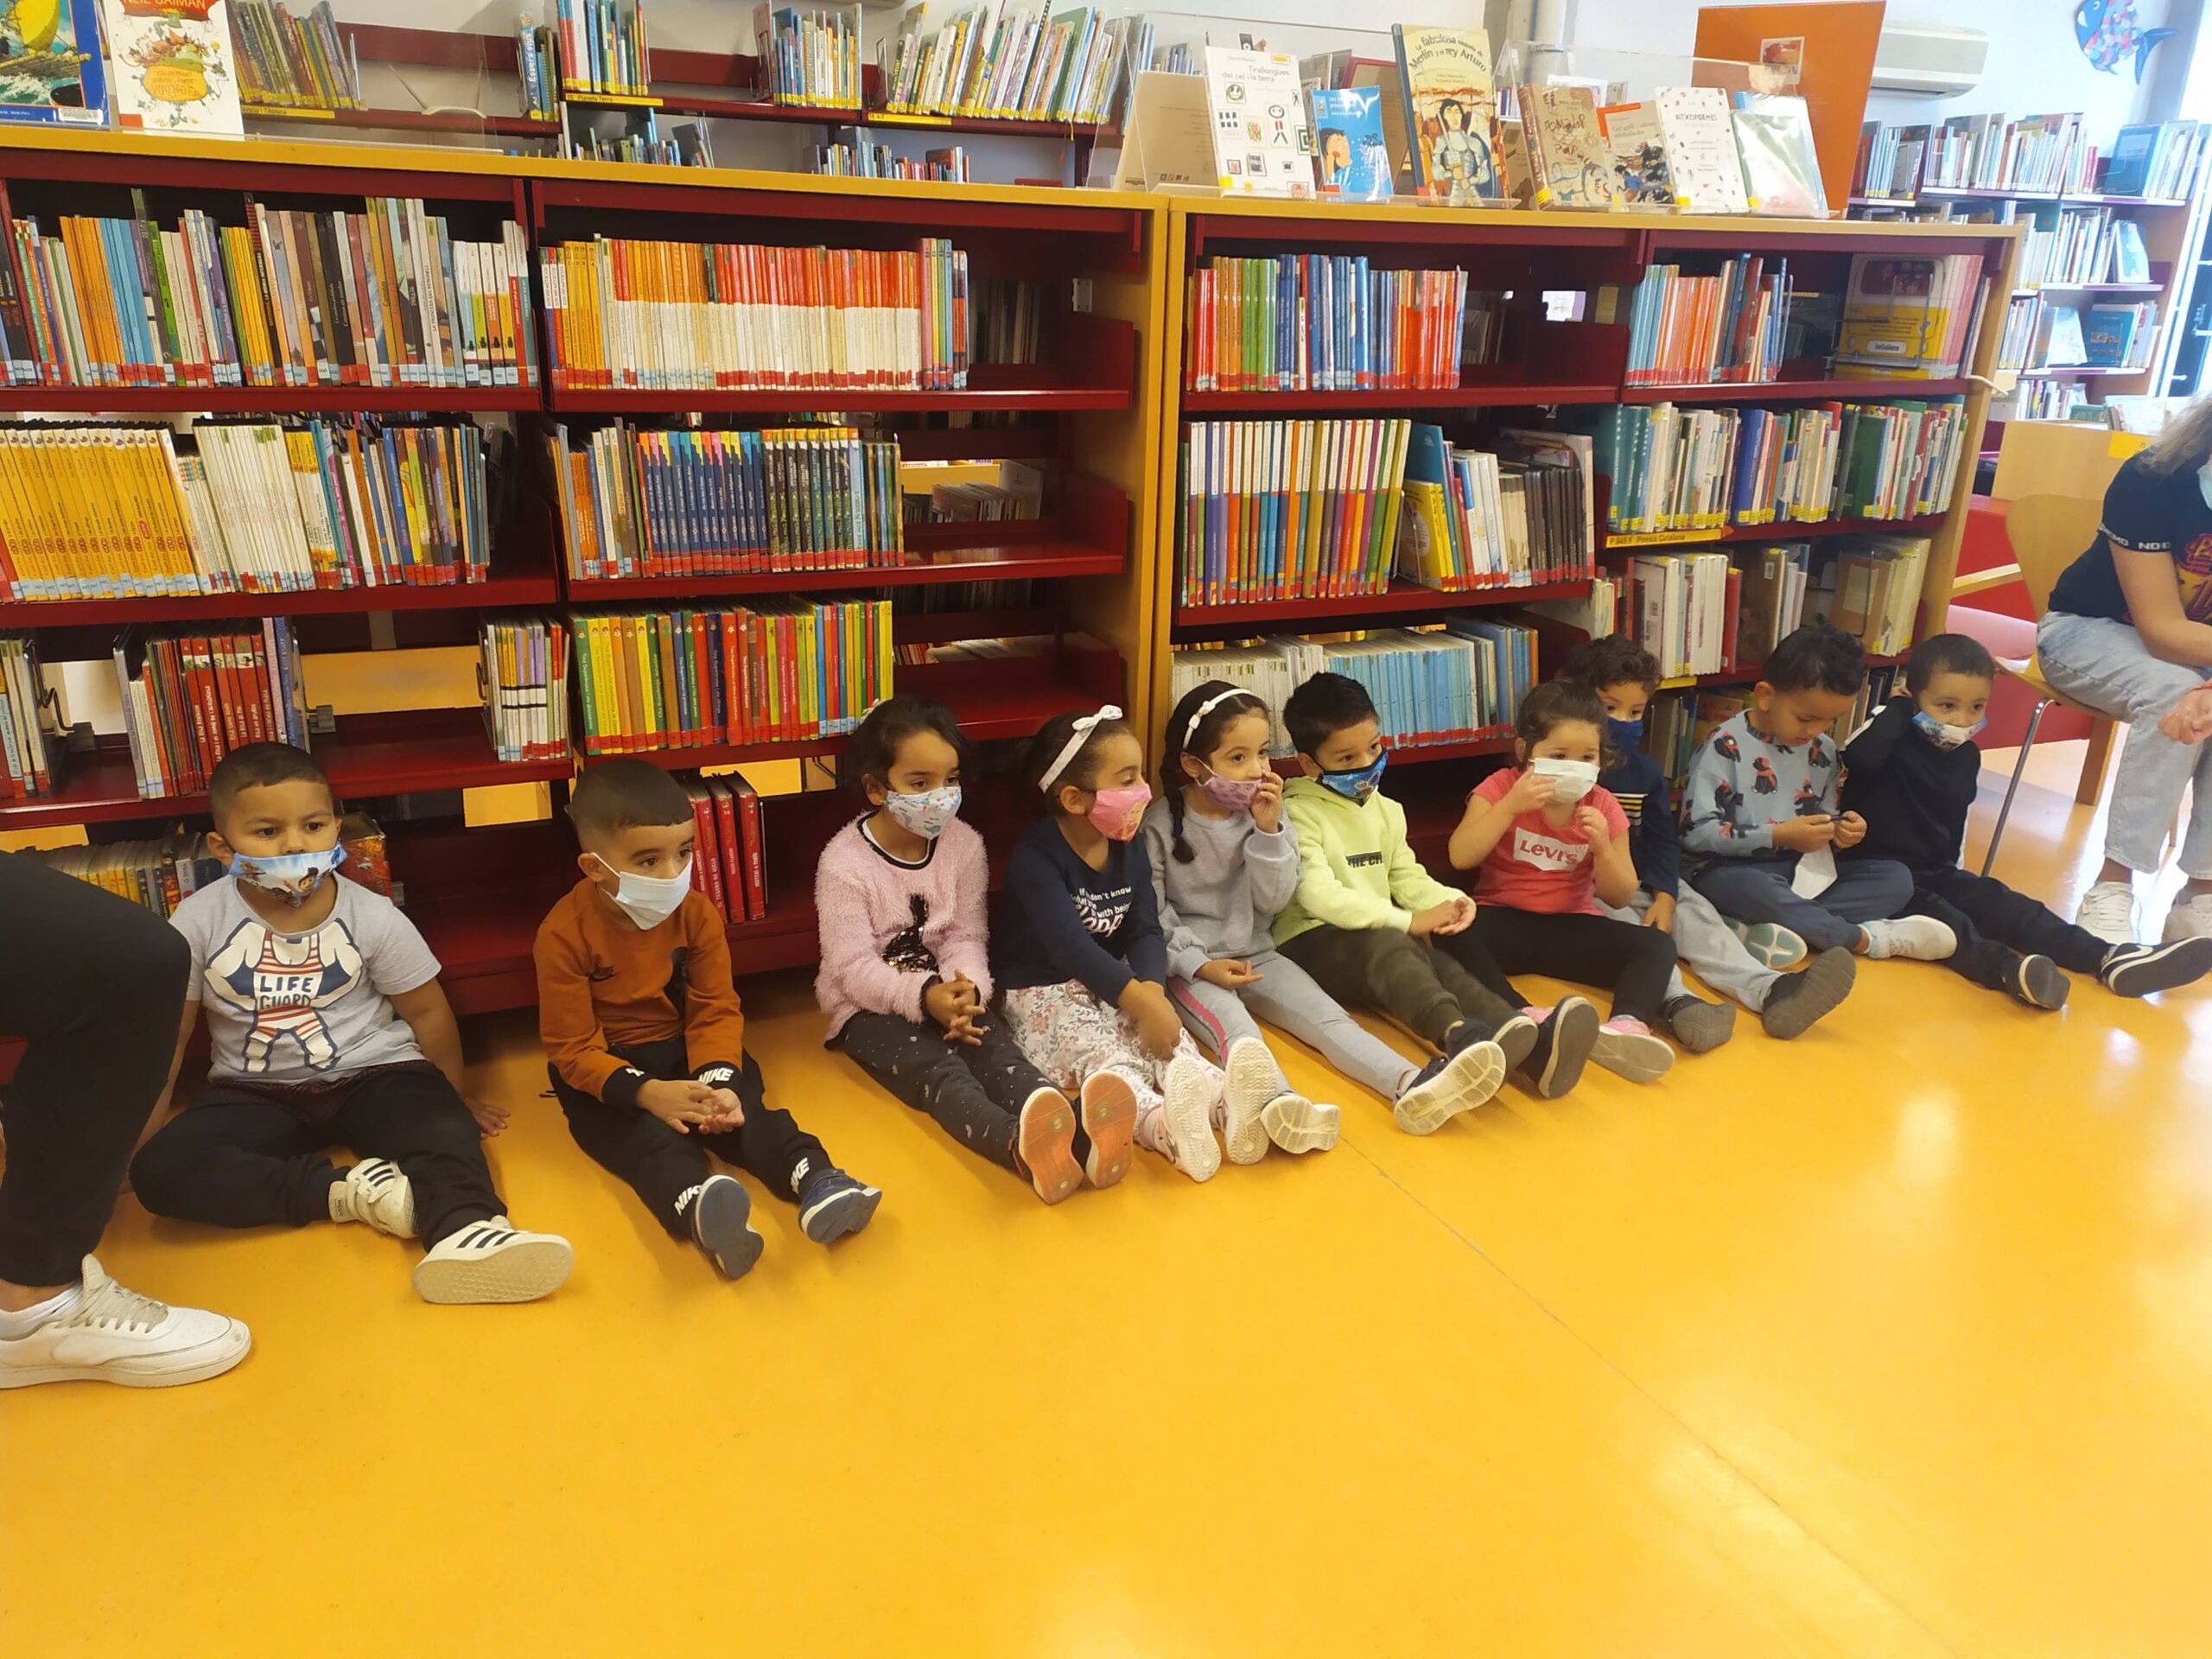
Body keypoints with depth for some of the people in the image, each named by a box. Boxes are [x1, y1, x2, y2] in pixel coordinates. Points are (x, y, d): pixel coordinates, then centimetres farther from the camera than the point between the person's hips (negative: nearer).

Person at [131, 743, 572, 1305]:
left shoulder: (372, 916, -10)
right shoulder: (201, 922, -9)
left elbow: (427, 1010, 2)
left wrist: (457, 1099, 9)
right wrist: (145, 1127, 2)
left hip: (374, 1073, -1)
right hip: (256, 1092, 2)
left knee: (443, 1128, -31)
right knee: (159, 1169, -25)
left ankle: (465, 1228, -57)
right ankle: (349, 1191, -32)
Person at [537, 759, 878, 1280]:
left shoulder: (696, 911, -8)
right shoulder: (564, 933, -19)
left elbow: (716, 1011, -6)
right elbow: (572, 1049, -17)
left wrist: (717, 1080, -26)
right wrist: (647, 1093, -32)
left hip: (684, 1052, 4)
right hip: (603, 1070, -4)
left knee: (736, 1102, -25)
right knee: (648, 1134, -32)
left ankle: (815, 1180, -43)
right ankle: (696, 1208, -61)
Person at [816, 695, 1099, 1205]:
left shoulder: (964, 843, -1)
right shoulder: (844, 864, -14)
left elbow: (966, 938, -1)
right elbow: (853, 967, -18)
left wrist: (967, 989, -24)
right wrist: (924, 996, -33)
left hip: (948, 996, 4)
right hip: (869, 1008, -4)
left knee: (998, 1052, -27)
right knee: (940, 1072, -32)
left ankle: (1071, 1133, -56)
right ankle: (1021, 1147, -63)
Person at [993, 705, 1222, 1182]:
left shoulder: (1128, 850, 3)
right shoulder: (1036, 857, -20)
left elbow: (1146, 930, -3)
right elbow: (1069, 945, -30)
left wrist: (1152, 990, -25)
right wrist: (1138, 1000, -38)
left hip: (1112, 985, 7)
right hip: (1043, 992, -6)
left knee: (1168, 1032, -24)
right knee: (1099, 1052, -34)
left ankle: (1219, 1097, -50)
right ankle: (1160, 1122, -62)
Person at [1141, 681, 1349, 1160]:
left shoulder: (1266, 811, 1)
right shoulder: (1161, 823, -8)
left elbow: (1273, 901, -2)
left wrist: (1269, 831, -15)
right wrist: (1199, 964, -17)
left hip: (1255, 954, 4)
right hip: (1187, 963, -4)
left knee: (1327, 1015, -18)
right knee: (1233, 1022, -33)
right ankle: (1278, 1102, -61)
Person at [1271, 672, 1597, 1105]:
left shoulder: (1386, 810, 18)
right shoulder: (1298, 814, -8)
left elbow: (1406, 877, 17)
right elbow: (1320, 896, -19)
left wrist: (1447, 900, -7)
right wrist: (1408, 921, -22)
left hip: (1383, 940, 6)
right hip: (1314, 942, -6)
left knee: (1441, 962, -27)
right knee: (1388, 944, -38)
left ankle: (1533, 1048, -54)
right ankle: (1460, 1035, -67)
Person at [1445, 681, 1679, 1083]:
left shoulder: (1603, 807, 1)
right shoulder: (1501, 787, -5)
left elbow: (1620, 897, 3)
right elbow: (1460, 857, -17)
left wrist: (1603, 847, -16)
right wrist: (1510, 805, -25)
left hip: (1571, 926, 3)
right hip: (1504, 920, -2)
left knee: (1657, 944, -21)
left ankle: (1626, 1025, -48)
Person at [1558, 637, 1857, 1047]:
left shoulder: (1645, 772, 12)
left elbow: (1662, 841, 9)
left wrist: (1664, 897, -6)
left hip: (1640, 884, 6)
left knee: (1694, 913, -17)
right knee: (1623, 927, -33)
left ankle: (1770, 991, -36)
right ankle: (1675, 1002, -58)